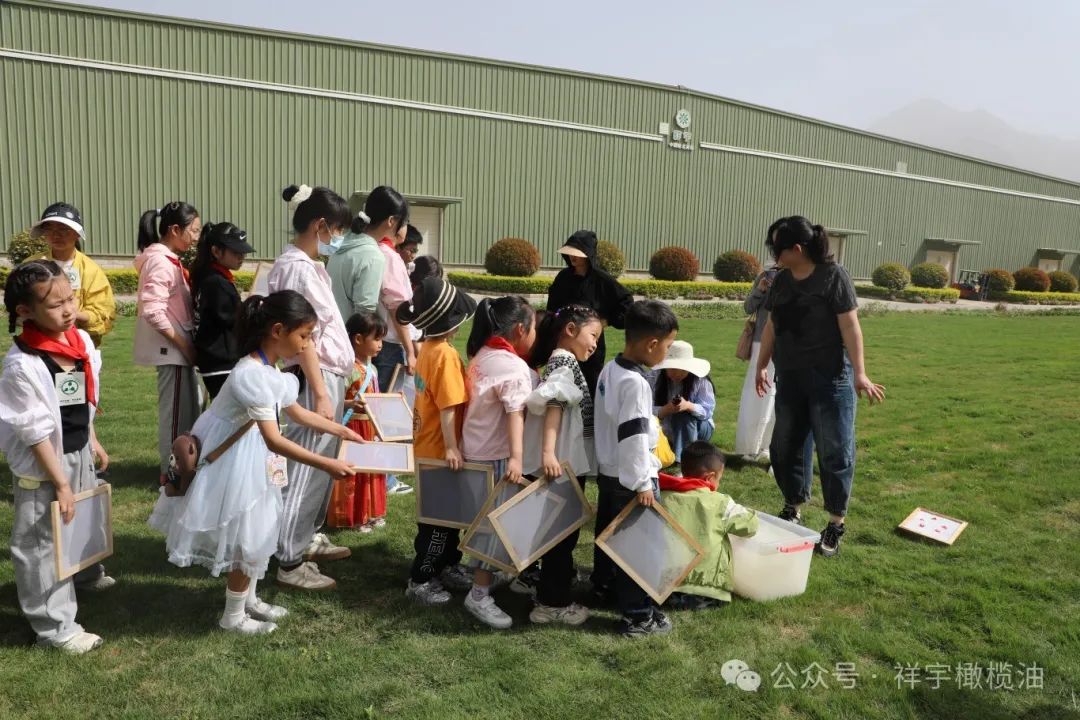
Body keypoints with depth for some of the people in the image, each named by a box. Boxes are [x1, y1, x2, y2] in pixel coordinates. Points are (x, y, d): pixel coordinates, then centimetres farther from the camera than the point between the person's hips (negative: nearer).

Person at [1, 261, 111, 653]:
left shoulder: (81, 340, -5)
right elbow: (36, 432, -22)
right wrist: (60, 483, -18)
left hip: (79, 454, 8)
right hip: (42, 467, -8)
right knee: (42, 544, 6)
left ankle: (86, 572, 57)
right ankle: (54, 627, 19)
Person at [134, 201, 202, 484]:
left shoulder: (167, 259, 13)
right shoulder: (160, 262, -17)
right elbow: (152, 312, -24)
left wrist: (186, 343, 11)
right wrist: (182, 343, -18)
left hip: (177, 345, 10)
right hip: (170, 347, -10)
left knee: (191, 406, 17)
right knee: (175, 410, 0)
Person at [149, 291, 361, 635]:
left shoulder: (270, 370, 1)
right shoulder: (251, 375, -30)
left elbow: (296, 412, 15)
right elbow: (274, 440, -33)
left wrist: (341, 430, 13)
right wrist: (326, 464, -32)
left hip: (253, 460, 9)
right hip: (233, 463, -9)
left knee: (257, 532, 20)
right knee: (250, 538, 3)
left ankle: (248, 600, 37)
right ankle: (233, 616, 22)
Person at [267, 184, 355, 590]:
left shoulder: (310, 265, 14)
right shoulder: (296, 268, -15)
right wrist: (320, 394, -20)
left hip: (328, 377, 10)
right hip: (314, 380, -10)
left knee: (322, 465, 18)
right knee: (306, 470, -4)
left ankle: (309, 538, 32)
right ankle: (291, 563, 4)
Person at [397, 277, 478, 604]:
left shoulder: (427, 348, 5)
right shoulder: (446, 355, -23)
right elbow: (448, 407, -26)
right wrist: (451, 447, -24)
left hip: (427, 445, 9)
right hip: (439, 450, -9)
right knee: (439, 519, 2)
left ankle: (448, 566, 33)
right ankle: (420, 580, 11)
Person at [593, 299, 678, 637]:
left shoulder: (610, 370, 5)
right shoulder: (635, 383, -25)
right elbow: (633, 437, -27)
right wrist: (642, 483, -22)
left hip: (608, 472, 10)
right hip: (629, 480, -10)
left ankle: (603, 584, 44)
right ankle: (638, 616, 9)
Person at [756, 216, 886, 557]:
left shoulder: (833, 276, -11)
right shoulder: (781, 280, 7)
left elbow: (850, 327, -13)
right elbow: (771, 326, 14)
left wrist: (860, 373, -17)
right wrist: (761, 366, 17)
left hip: (829, 378, -6)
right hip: (790, 378, 6)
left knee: (834, 450, 1)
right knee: (785, 446, 11)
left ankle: (836, 523, 12)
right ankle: (793, 509, 27)